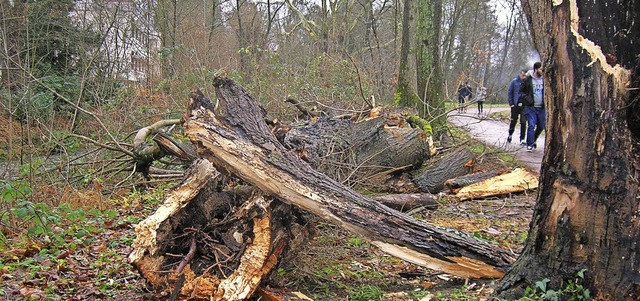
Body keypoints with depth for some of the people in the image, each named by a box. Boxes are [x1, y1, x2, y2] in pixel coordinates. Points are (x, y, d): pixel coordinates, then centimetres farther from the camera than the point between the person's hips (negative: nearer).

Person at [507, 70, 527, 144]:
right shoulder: (514, 82, -2)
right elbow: (509, 93, 3)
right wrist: (511, 103, -2)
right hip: (515, 106, 1)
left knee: (523, 122, -5)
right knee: (513, 121, 13)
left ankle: (522, 139, 2)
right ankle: (510, 135, 36)